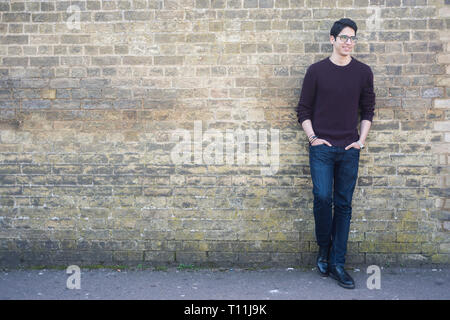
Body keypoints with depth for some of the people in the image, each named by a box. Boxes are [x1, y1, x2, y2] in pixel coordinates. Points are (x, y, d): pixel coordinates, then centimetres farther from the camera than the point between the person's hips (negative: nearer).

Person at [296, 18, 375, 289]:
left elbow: (368, 110, 13)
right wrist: (312, 137, -4)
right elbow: (304, 109, 5)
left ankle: (337, 264, 11)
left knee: (344, 205, 3)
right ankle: (324, 250, 14)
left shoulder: (363, 72, 7)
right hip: (322, 147, -2)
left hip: (350, 149, 2)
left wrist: (362, 139, 2)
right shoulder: (316, 71, 2)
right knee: (323, 198, -11)